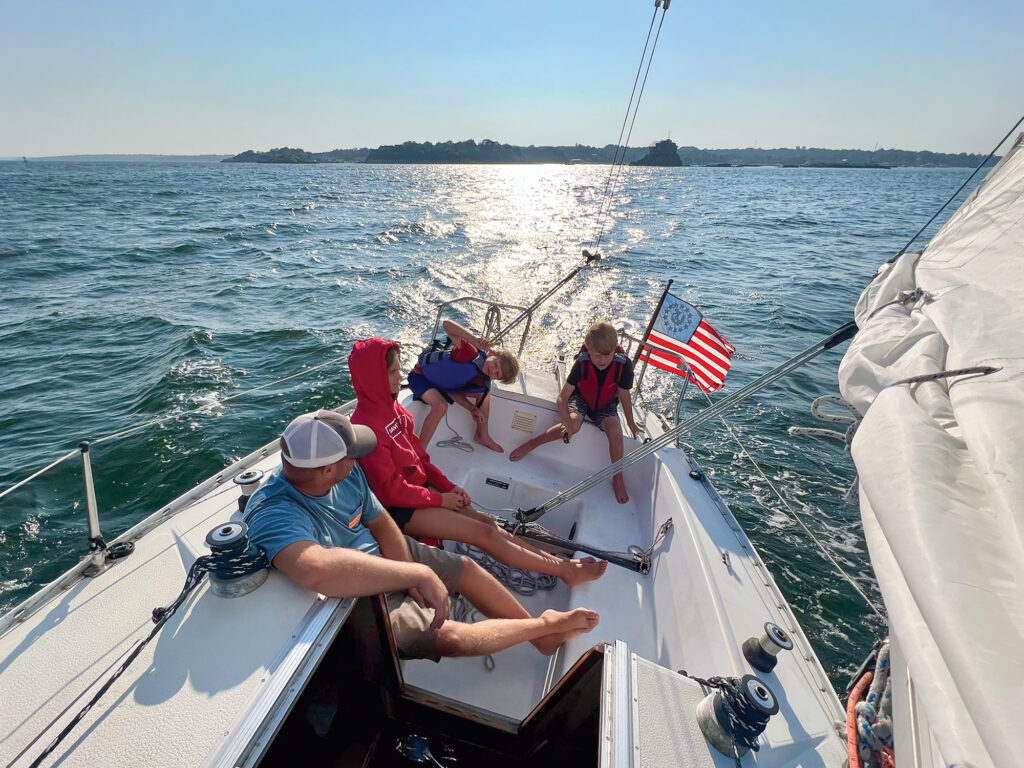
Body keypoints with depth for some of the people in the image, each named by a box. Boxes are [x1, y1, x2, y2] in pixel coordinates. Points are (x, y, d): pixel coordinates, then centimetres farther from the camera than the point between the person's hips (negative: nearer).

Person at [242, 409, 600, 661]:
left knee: (467, 568, 7)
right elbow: (319, 570, -56)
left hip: (380, 553, 8)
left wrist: (410, 579, -14)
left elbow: (381, 524, -3)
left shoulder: (348, 474, -15)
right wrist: (419, 574, -50)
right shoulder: (274, 513, -37)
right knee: (452, 637, -16)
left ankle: (538, 629, 25)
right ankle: (549, 624, 7)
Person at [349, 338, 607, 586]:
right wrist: (439, 499, -13)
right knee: (485, 533, -9)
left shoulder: (392, 408, 4)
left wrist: (449, 487, 0)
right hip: (399, 508, -8)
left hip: (418, 487, 8)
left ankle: (555, 561, 6)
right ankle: (566, 571, 0)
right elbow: (389, 489, -20)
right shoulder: (366, 426, -22)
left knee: (487, 522, -1)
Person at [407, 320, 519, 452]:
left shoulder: (482, 383, -14)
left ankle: (481, 435, 24)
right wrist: (474, 340, -56)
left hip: (445, 383, 7)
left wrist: (473, 409, -14)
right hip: (421, 376, -7)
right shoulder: (473, 354, -36)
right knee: (441, 406, -34)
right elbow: (446, 324, -44)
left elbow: (453, 392, -3)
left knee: (484, 393, 6)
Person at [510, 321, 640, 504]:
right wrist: (567, 422, -38)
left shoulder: (623, 364, -27)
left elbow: (624, 396, -13)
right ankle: (532, 443, -13)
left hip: (606, 405, 1)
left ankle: (618, 478, -2)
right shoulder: (582, 363, -27)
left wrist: (631, 423, -4)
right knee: (574, 424, -32)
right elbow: (563, 396, -25)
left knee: (616, 433, -26)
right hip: (581, 398, -1)